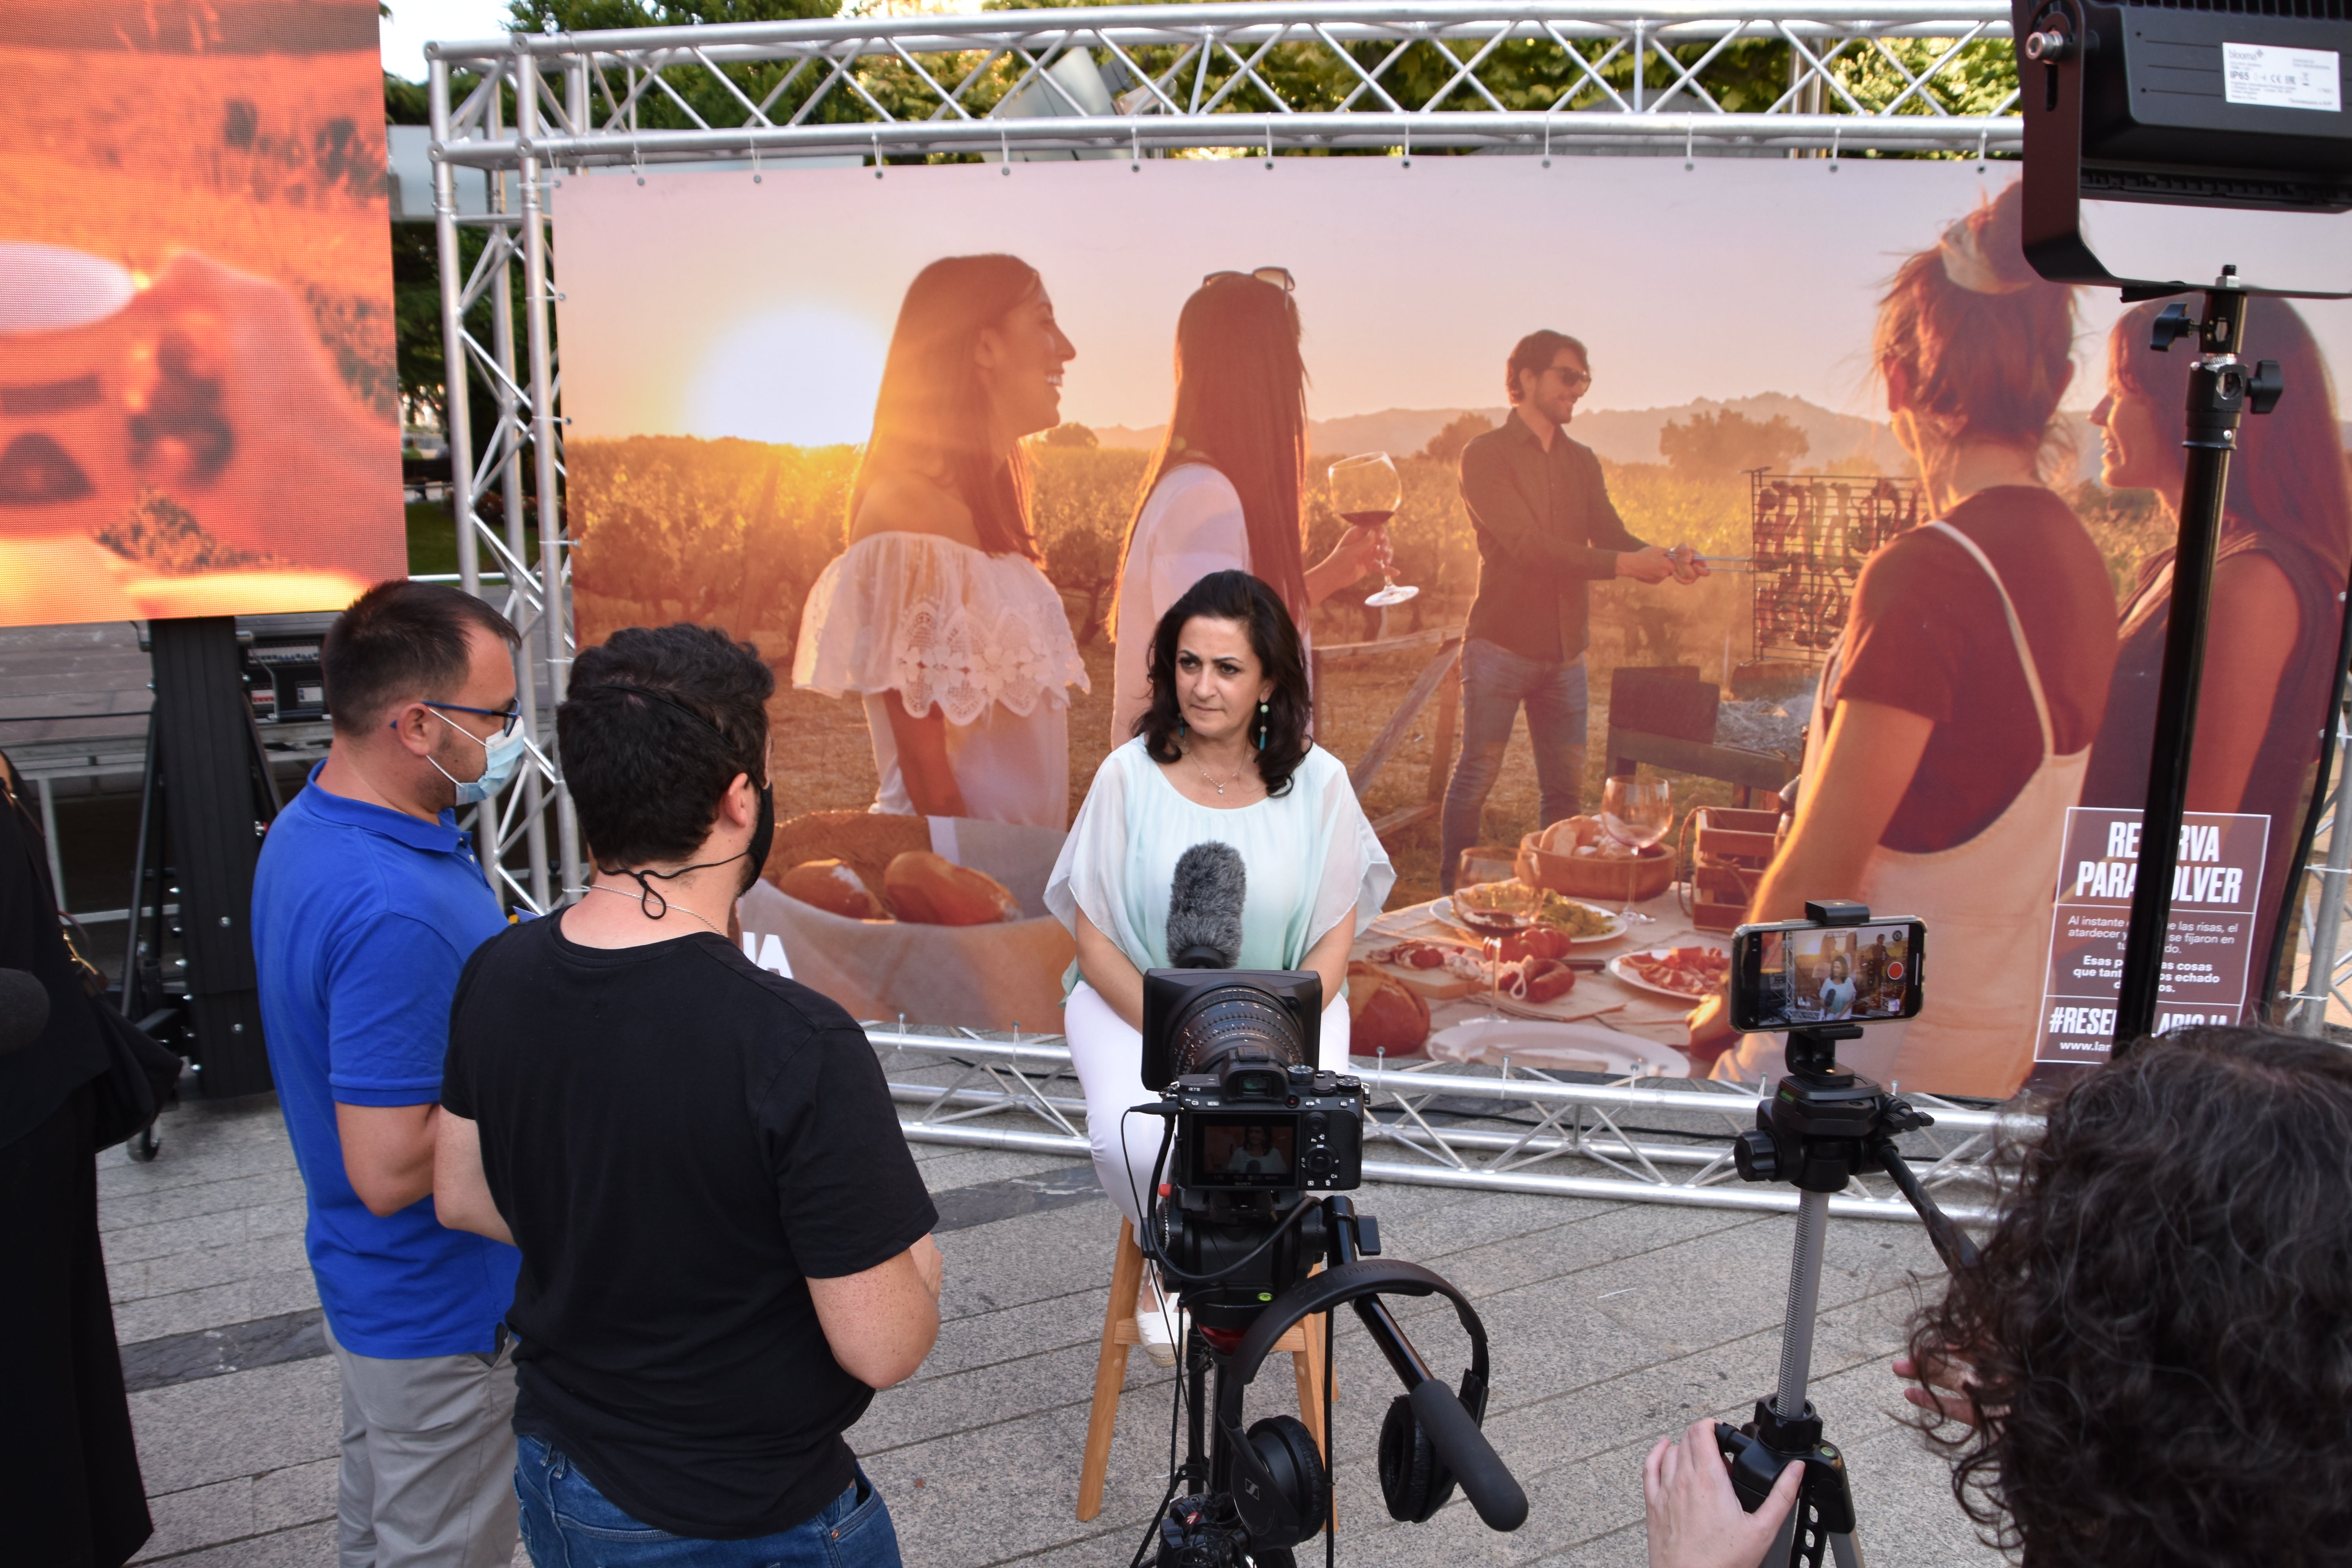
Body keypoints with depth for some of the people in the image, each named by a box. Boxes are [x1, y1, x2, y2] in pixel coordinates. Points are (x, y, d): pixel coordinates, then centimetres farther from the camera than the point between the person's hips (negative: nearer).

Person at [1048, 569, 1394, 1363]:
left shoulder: (1317, 781, -6)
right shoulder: (1129, 776, -9)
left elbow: (1333, 940, -3)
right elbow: (1094, 941, -7)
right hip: (1135, 1001, -1)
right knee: (1134, 1139, -29)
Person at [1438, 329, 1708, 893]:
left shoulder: (1582, 462, 16)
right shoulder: (1485, 456, -5)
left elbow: (1613, 536, 5)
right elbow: (1528, 545, -17)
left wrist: (1665, 561, -17)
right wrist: (1624, 564, -23)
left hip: (1565, 650, 6)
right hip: (1501, 645, -6)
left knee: (1566, 787, 8)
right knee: (1476, 778, -1)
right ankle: (1455, 897, 10)